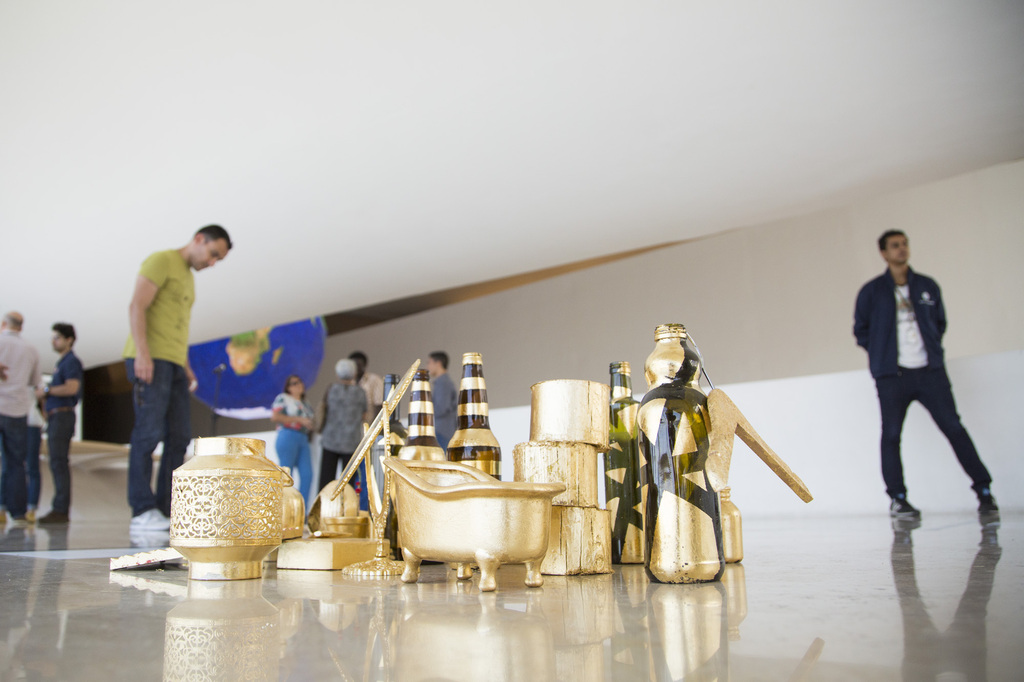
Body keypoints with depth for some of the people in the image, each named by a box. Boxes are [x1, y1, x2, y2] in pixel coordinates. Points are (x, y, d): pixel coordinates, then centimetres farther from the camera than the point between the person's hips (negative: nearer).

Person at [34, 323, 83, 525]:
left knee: (58, 462, -12)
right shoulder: (62, 362, 22)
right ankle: (59, 509, 10)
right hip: (56, 416, 10)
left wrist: (47, 390, -11)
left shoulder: (71, 361, -8)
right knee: (57, 463, 8)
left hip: (62, 415, -10)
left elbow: (72, 387, -22)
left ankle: (61, 510, -13)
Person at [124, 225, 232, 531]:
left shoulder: (188, 278, 26)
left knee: (179, 437, 2)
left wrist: (186, 366, 16)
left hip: (174, 364, 9)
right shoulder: (162, 261, -1)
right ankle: (143, 511, -10)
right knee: (149, 432, -11)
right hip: (150, 359, -9)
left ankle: (166, 511, 3)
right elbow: (137, 306, -11)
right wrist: (143, 353, -20)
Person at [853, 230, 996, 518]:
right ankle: (897, 499, 9)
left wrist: (933, 350, 8)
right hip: (891, 376, -1)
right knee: (891, 435, 0)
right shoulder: (872, 291, 3)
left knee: (953, 427, -2)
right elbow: (861, 330, 9)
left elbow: (940, 322, 20)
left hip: (930, 371, 2)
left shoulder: (927, 286, 10)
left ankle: (984, 491, 6)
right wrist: (883, 353, 2)